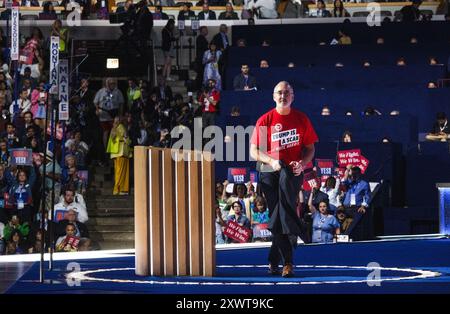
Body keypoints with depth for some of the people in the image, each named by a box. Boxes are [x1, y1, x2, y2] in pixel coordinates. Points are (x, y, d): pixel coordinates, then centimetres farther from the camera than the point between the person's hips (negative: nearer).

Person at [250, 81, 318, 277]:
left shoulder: (301, 119, 8)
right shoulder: (265, 121, 5)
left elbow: (310, 149, 13)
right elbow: (254, 151, 6)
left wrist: (302, 164, -7)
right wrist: (271, 161, -13)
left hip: (293, 171, -1)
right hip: (269, 170, 1)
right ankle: (287, 261, -8)